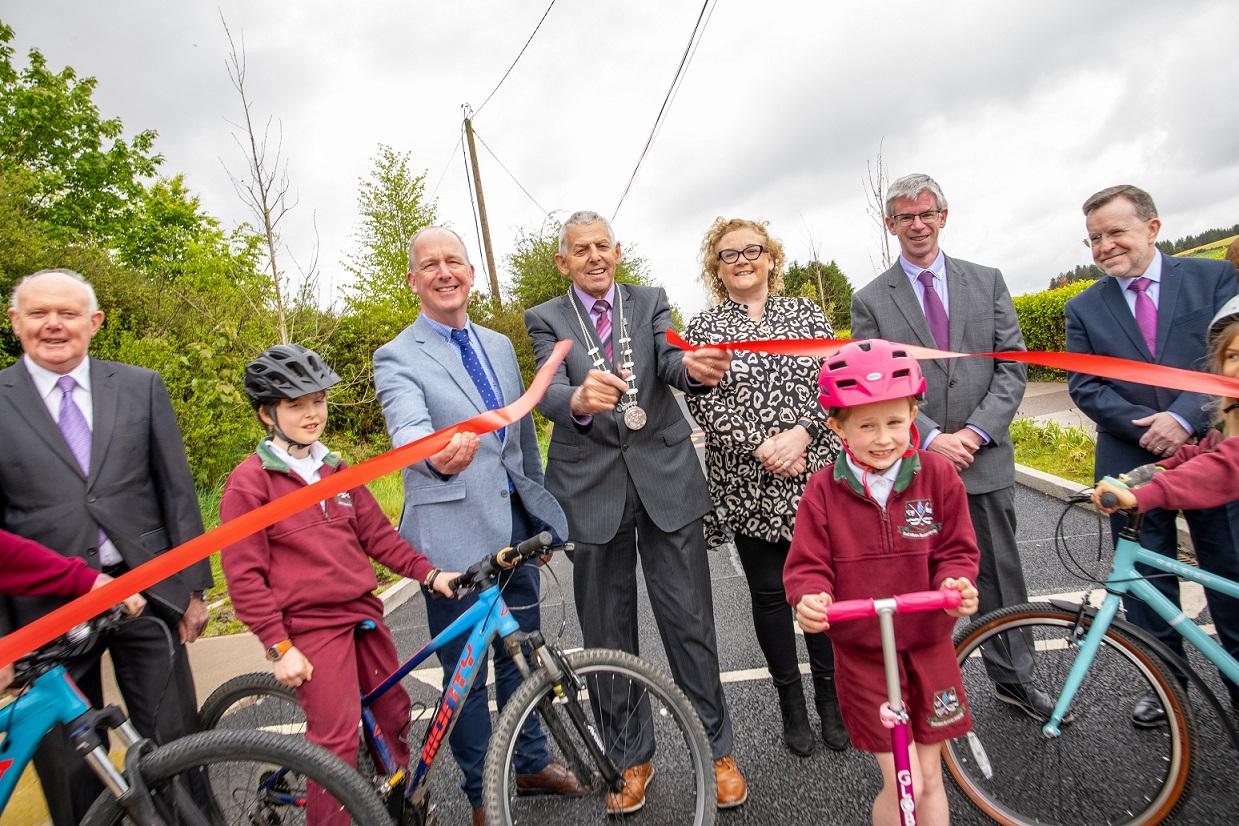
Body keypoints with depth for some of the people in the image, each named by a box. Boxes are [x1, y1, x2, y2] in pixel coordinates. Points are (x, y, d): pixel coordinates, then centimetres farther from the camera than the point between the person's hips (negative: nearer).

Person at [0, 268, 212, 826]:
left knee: (176, 743, 10)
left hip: (146, 590, 1)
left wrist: (193, 587, 2)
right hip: (46, 607, 0)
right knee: (68, 769, 13)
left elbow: (177, 491, 4)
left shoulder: (141, 386, 4)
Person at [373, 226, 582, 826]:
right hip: (455, 535, -5)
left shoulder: (499, 346, 12)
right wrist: (438, 457, -48)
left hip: (515, 528, 6)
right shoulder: (397, 357, -6)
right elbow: (408, 428, -25)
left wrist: (542, 517, 19)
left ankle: (532, 762, 41)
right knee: (466, 673, 8)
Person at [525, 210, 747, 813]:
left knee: (689, 622, 5)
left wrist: (696, 367, -37)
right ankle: (630, 756, 32)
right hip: (592, 487, 0)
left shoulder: (650, 302, 7)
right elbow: (549, 390, -15)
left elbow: (670, 358, -13)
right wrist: (580, 400, -39)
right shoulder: (546, 319, 3)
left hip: (665, 477, 0)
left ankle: (716, 748, 26)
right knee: (607, 633, 11)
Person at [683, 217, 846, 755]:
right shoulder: (702, 329, 3)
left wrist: (801, 433, -16)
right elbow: (703, 405, -7)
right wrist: (763, 447, -16)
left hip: (814, 474, 1)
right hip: (747, 485, -1)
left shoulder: (805, 314, 8)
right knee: (769, 593, 9)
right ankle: (791, 704, 26)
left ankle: (830, 697, 28)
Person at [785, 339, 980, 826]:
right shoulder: (824, 490, -12)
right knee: (903, 785, 0)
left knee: (929, 777, 17)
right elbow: (807, 566, -9)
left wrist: (956, 582, -22)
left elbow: (957, 550, -2)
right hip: (861, 652, -2)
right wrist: (809, 599, -30)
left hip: (928, 646, 2)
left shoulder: (938, 475, -7)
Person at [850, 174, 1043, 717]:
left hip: (985, 457, 3)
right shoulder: (870, 300, 1)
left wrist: (974, 432, -11)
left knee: (1000, 574, 14)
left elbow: (1012, 367, 2)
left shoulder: (987, 282, 8)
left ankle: (1014, 679, 32)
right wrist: (931, 439, -16)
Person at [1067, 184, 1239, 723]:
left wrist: (1184, 417, -18)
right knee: (1146, 582, 9)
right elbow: (1083, 385, 0)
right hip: (1133, 464, 1)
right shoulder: (1084, 308, 6)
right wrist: (1144, 426, -14)